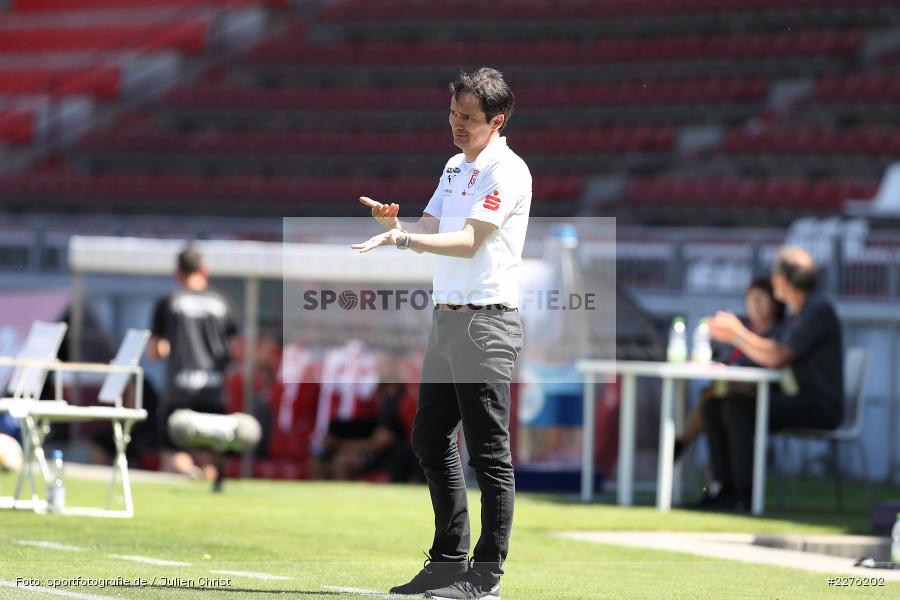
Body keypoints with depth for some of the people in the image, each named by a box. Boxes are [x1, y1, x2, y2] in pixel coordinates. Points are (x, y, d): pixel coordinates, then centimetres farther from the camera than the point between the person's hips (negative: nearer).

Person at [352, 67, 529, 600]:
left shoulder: (507, 171, -10)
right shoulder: (456, 167, 18)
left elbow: (469, 241, -18)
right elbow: (428, 231, 13)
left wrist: (402, 238, -29)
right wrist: (395, 225, -8)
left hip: (485, 323, -9)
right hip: (447, 317, 10)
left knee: (490, 454, -7)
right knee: (431, 441, 13)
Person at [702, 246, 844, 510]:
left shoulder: (818, 310, -14)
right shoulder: (799, 312, 19)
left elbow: (776, 357, -22)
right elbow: (771, 358, 19)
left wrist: (739, 332, -13)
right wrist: (734, 337, 14)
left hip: (818, 407, -10)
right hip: (796, 400, 10)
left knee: (738, 408, -29)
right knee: (713, 406, 0)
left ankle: (745, 495, -24)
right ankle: (726, 489, -5)